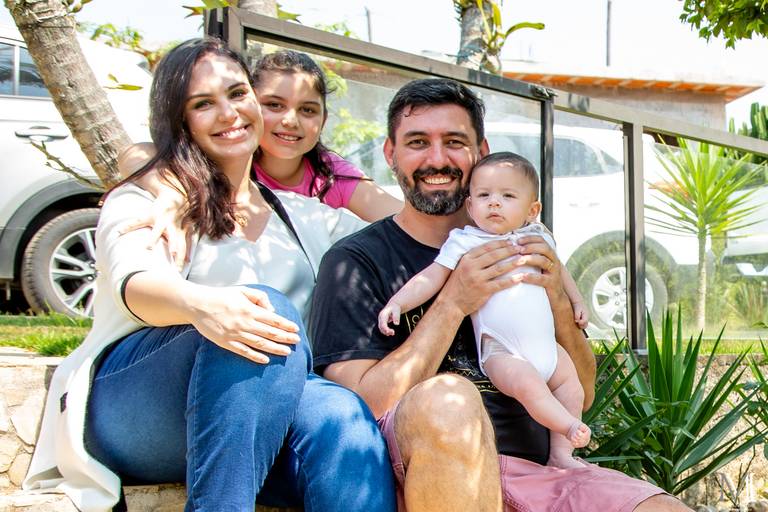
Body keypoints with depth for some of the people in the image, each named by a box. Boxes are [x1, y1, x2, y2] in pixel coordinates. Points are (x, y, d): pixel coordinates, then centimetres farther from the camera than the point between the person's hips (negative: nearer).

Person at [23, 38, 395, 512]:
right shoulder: (145, 201, 9)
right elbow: (133, 284, -13)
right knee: (266, 306, -32)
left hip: (265, 409, 4)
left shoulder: (308, 218, 24)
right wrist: (198, 303, -35)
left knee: (341, 417, -31)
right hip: (130, 403, -3)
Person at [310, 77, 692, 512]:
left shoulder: (513, 255, 17)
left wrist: (559, 301, -1)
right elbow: (366, 405, -10)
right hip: (423, 472, -1)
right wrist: (454, 304, -13)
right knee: (447, 397, -35)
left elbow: (581, 396, 16)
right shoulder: (355, 261, 3)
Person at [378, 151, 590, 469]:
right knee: (528, 384, -30)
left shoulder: (537, 238, 10)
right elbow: (430, 279, -6)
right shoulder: (464, 243, -4)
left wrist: (575, 300, 26)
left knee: (572, 388, 6)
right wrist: (396, 303, -17)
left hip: (545, 345, 7)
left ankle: (560, 452, 13)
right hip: (501, 352, -6)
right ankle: (571, 426, -19)